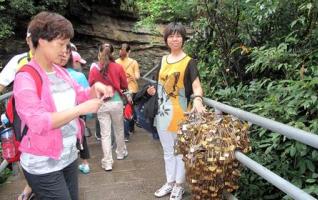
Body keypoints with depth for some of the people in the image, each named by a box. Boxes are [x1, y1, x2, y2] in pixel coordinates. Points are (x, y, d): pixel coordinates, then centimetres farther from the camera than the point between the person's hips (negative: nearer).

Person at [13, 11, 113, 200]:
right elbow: (37, 123, -26)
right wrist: (81, 109, -28)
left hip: (70, 156, 8)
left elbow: (80, 95, 15)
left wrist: (95, 88, -7)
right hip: (43, 165, -7)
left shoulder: (61, 72, 5)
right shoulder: (25, 78, -18)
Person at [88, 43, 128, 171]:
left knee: (105, 134, 6)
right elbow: (125, 85, 2)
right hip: (116, 102, 1)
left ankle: (107, 162, 9)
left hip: (101, 104, 0)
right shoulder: (118, 67, -7)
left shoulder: (94, 69, -8)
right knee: (119, 129, 20)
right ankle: (121, 153, 39)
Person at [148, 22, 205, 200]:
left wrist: (197, 99, -37)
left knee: (180, 151, 8)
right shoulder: (163, 60, 9)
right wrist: (154, 91, 1)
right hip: (162, 112, 6)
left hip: (179, 113, -6)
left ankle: (179, 185, 25)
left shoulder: (189, 62, -8)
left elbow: (196, 86, -17)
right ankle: (170, 182, 33)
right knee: (168, 151, 17)